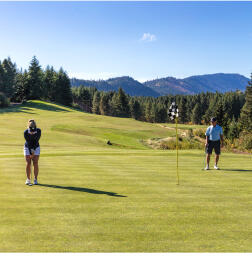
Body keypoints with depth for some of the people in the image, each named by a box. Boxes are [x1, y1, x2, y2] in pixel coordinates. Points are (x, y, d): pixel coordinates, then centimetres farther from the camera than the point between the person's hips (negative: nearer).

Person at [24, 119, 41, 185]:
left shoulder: (38, 131, -22)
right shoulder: (25, 132, -24)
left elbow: (36, 141, -19)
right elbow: (28, 143, -23)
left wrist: (34, 151, -20)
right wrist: (30, 154, -22)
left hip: (36, 148, 0)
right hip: (27, 147, 0)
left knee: (35, 163, -8)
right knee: (28, 163, -8)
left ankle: (35, 179, 0)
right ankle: (28, 179, 1)